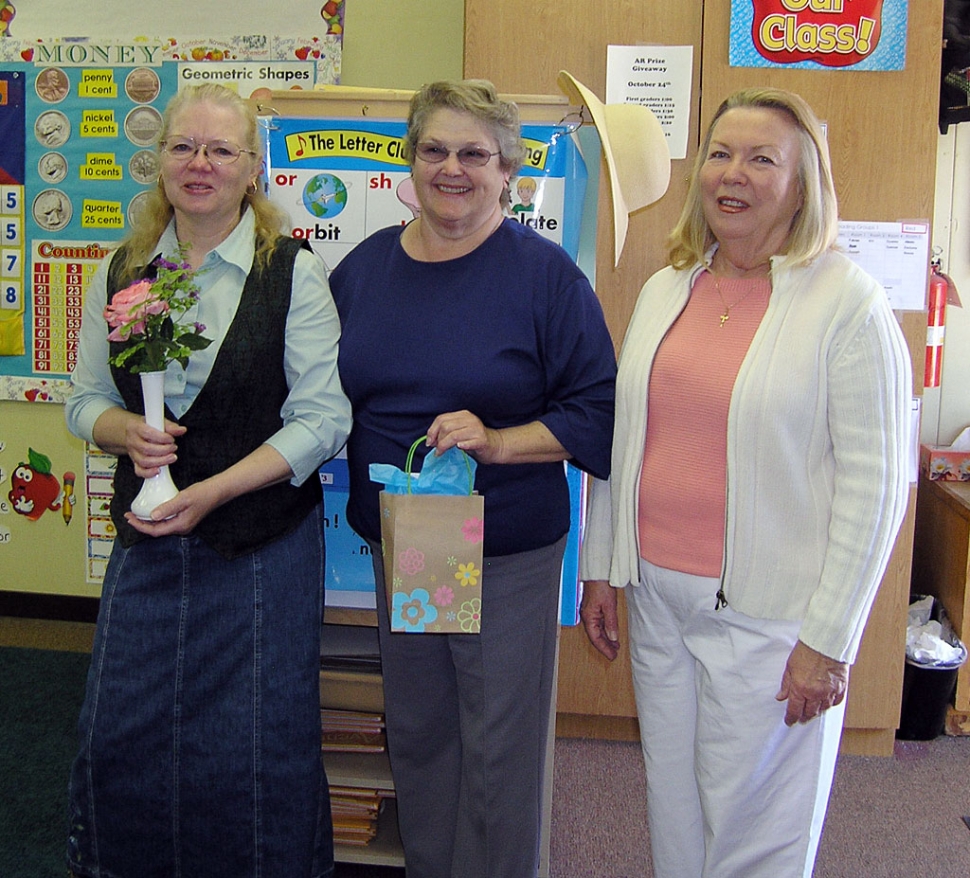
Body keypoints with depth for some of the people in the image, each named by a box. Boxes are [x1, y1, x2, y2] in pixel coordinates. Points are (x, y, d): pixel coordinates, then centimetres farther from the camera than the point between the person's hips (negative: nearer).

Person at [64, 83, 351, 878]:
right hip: (147, 542, 4)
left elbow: (322, 419, -10)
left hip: (264, 544, -4)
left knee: (258, 744, 6)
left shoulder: (295, 274, -7)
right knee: (120, 731, 12)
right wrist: (127, 432, -11)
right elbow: (85, 399, 12)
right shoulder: (121, 273, 6)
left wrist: (212, 491, -17)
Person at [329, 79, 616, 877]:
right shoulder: (364, 266, 5)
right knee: (416, 736, 19)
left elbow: (597, 413, -11)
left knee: (497, 750, 7)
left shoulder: (544, 272, -10)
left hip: (508, 555, -5)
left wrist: (495, 442, -23)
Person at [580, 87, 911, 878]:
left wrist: (829, 639, -13)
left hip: (766, 612, -5)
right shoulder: (664, 290, 8)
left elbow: (875, 484, -11)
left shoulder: (849, 302, -10)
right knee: (673, 810, 18)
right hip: (657, 595, 5)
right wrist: (600, 566, 14)